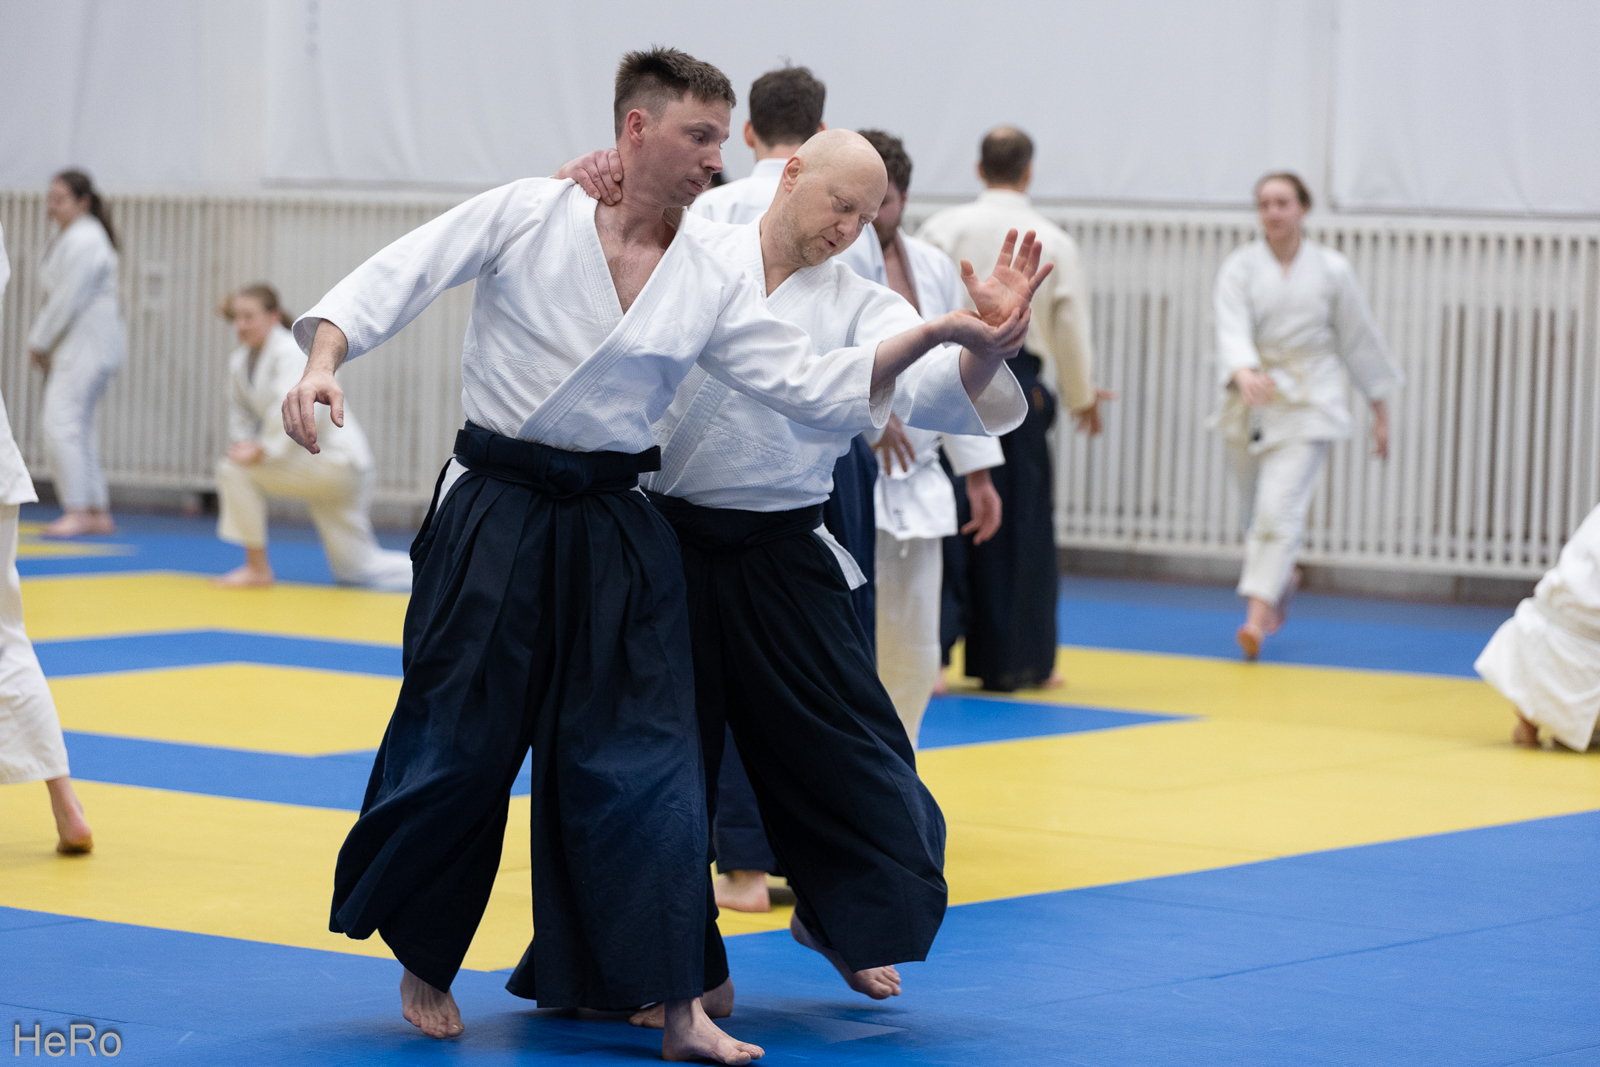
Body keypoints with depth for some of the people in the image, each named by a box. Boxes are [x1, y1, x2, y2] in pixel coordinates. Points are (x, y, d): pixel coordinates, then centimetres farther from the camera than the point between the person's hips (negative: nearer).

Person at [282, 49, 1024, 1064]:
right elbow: (399, 276, -7)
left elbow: (814, 382, -1)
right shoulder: (526, 215, -6)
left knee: (642, 759, 0)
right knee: (458, 744, 0)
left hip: (615, 533, 3)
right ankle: (423, 962, 24)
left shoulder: (711, 282, 3)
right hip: (494, 515, -3)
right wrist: (325, 361, -23)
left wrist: (933, 335, -13)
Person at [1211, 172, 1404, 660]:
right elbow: (1232, 328, -20)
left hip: (1307, 404, -2)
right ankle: (1283, 578, 45)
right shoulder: (1240, 267, -4)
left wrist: (1380, 409, 9)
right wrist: (1243, 373, -41)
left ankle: (1257, 615, -20)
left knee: (1280, 506, -17)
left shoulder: (1332, 270, -3)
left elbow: (1359, 338, 6)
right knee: (1258, 507, 14)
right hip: (1251, 398, 2)